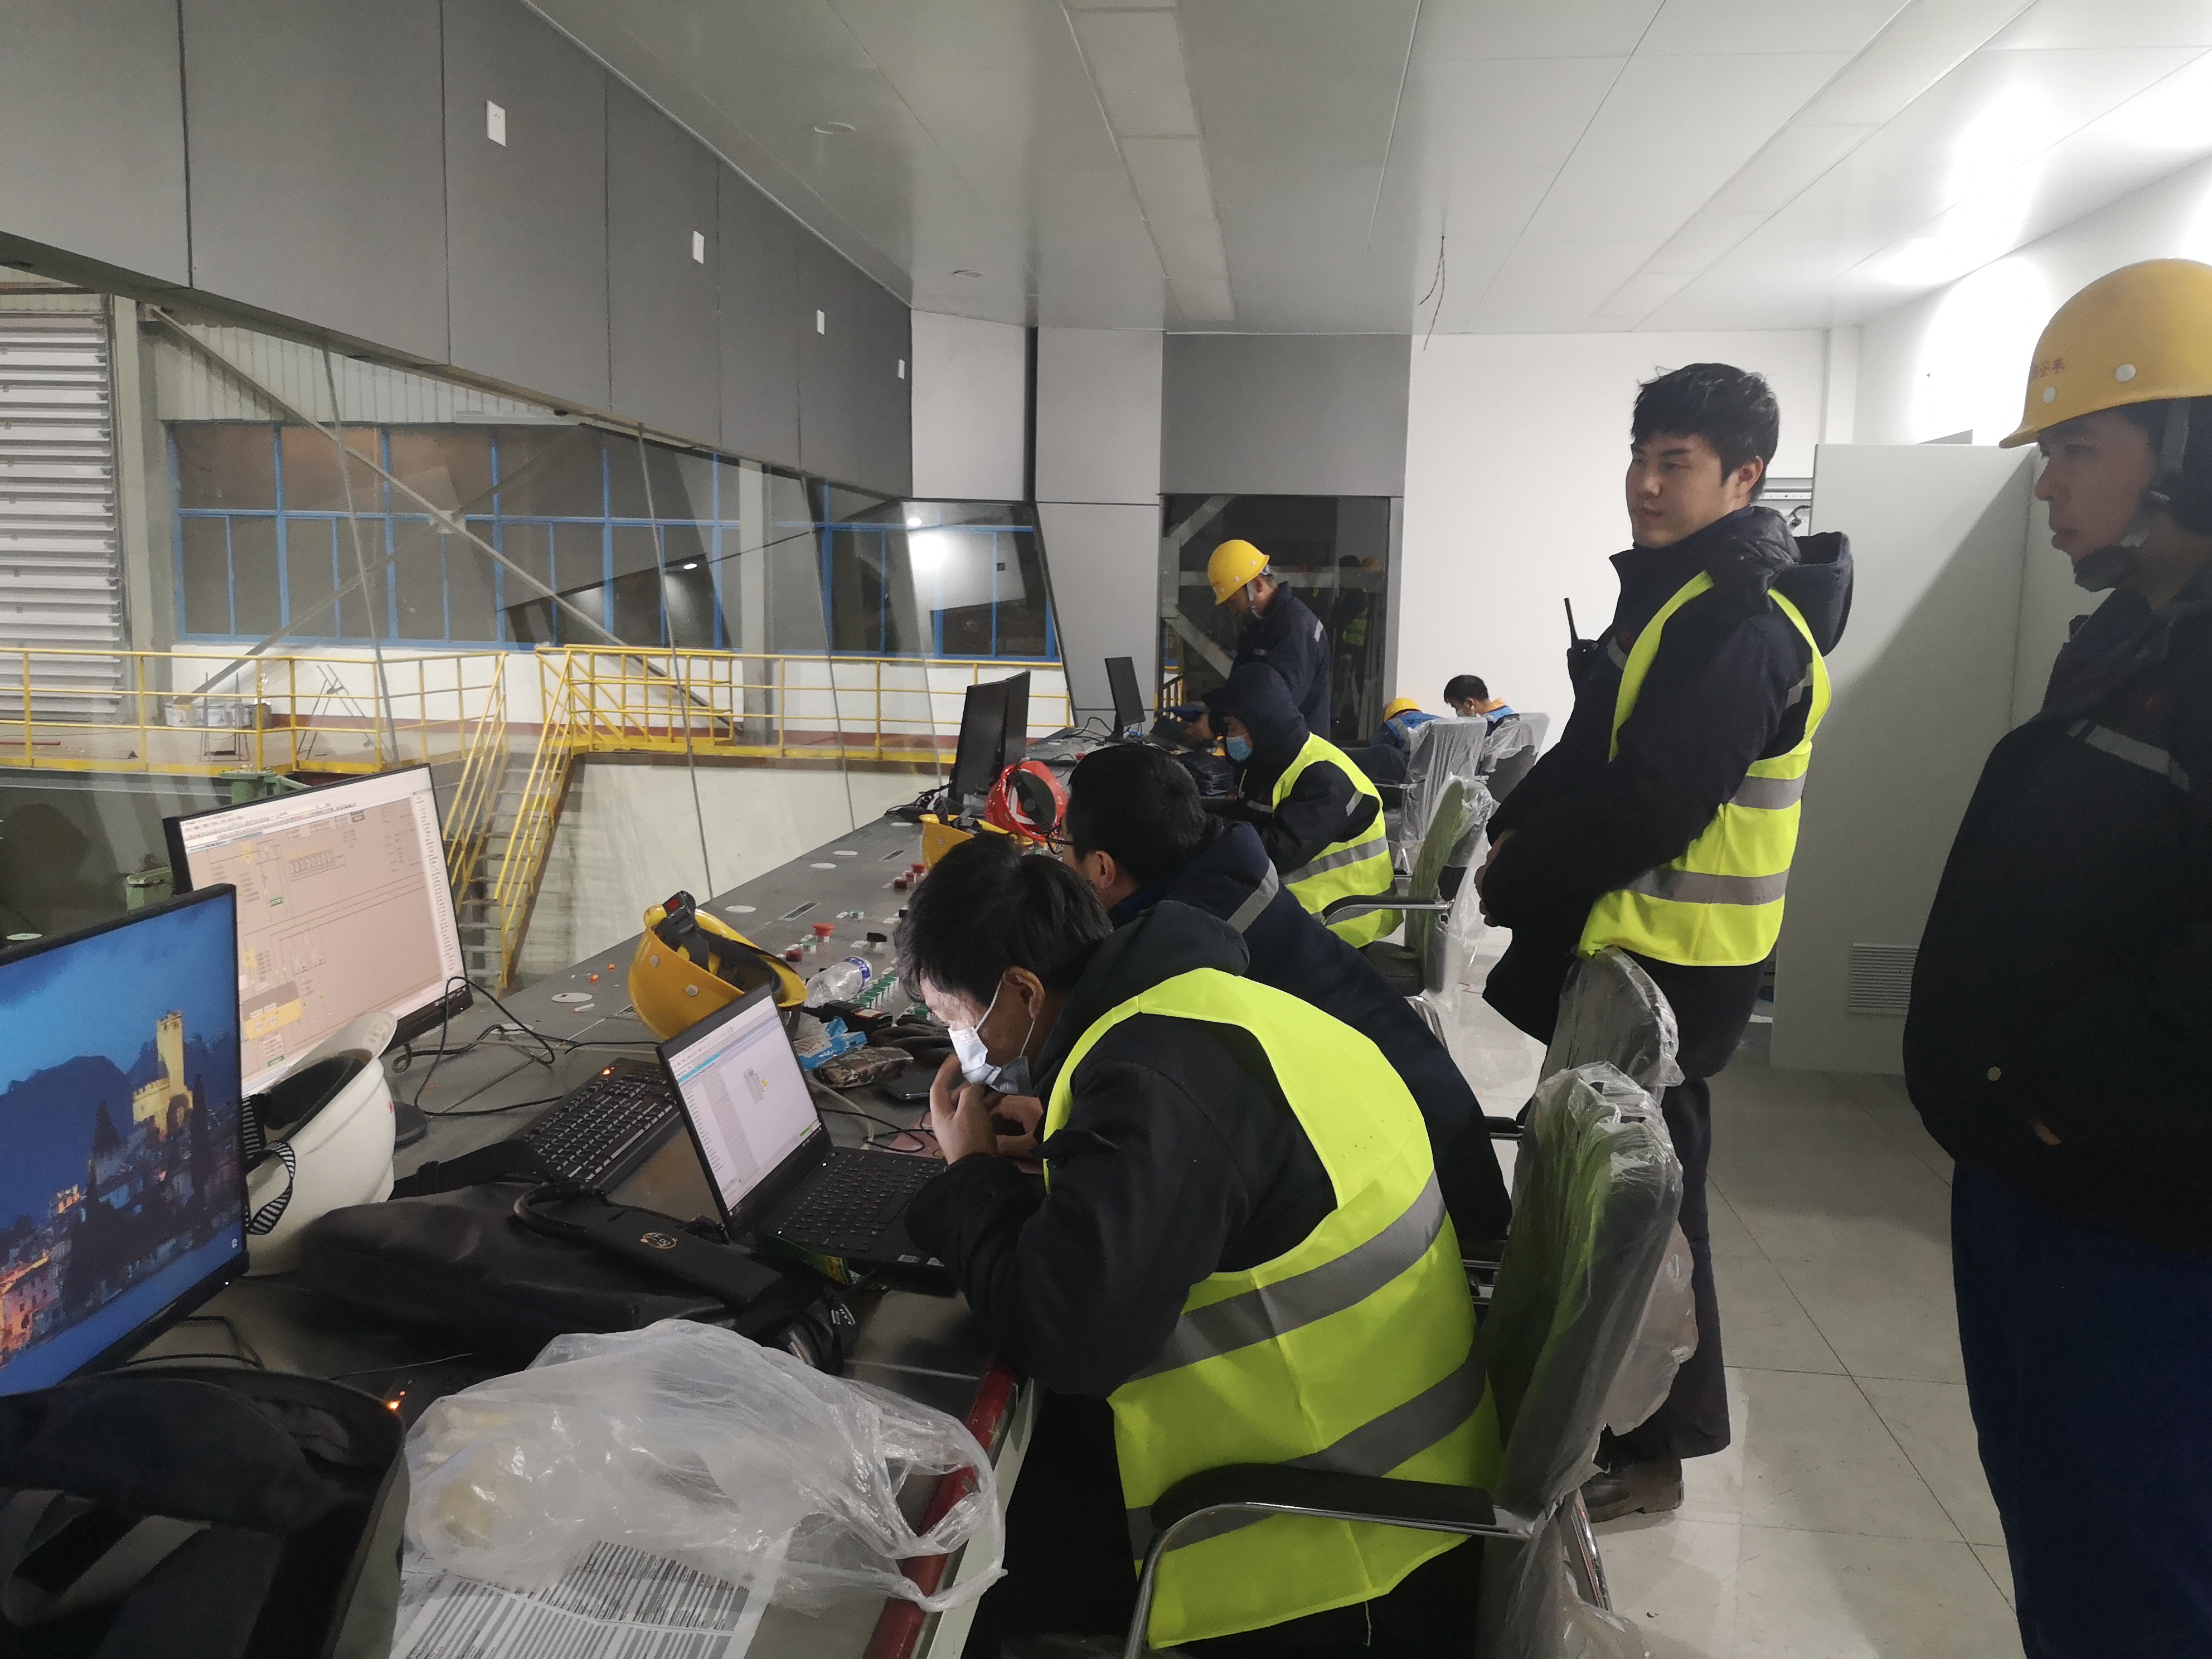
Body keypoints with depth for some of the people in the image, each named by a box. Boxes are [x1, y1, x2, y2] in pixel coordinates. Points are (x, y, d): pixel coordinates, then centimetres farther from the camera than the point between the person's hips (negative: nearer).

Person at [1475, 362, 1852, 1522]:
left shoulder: (1741, 624, -20)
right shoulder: (1680, 592, 14)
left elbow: (1646, 801, -26)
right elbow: (1593, 748, 18)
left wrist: (1513, 885, -14)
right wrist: (1517, 827, 3)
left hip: (1667, 959, -10)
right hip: (1624, 944, 10)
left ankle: (1652, 1452, 19)